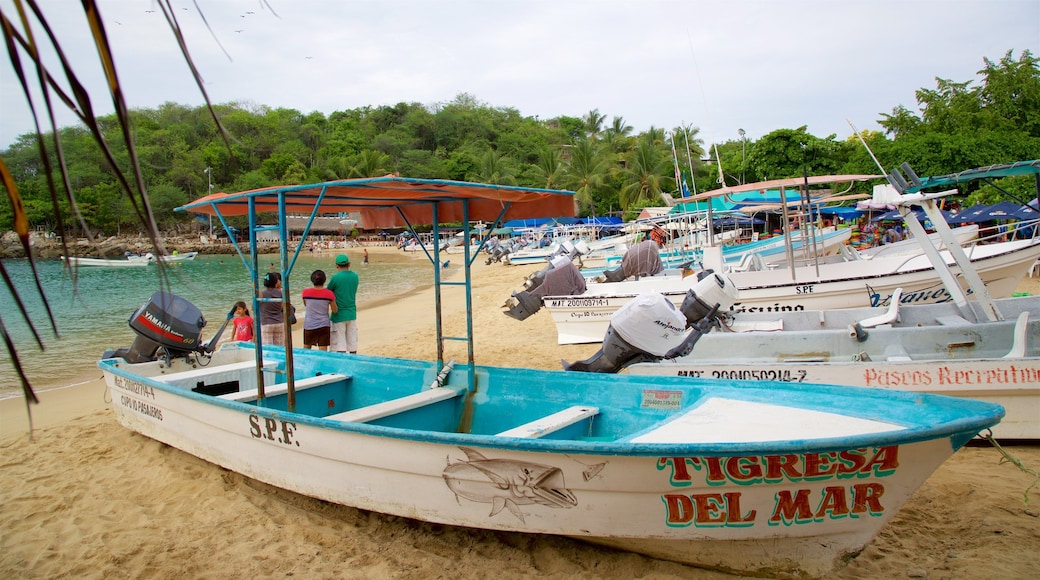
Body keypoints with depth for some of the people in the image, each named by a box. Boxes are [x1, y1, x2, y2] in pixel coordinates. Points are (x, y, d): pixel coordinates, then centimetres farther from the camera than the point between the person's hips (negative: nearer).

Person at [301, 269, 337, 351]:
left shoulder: (306, 292, -6)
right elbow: (334, 310, -1)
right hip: (324, 325, -1)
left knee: (306, 350, 19)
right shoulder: (329, 293, -10)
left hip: (309, 325, 1)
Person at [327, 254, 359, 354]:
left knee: (340, 345, -1)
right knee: (352, 343, 12)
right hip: (352, 314, 5)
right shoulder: (355, 276, 3)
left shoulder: (335, 277, -13)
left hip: (339, 314, -5)